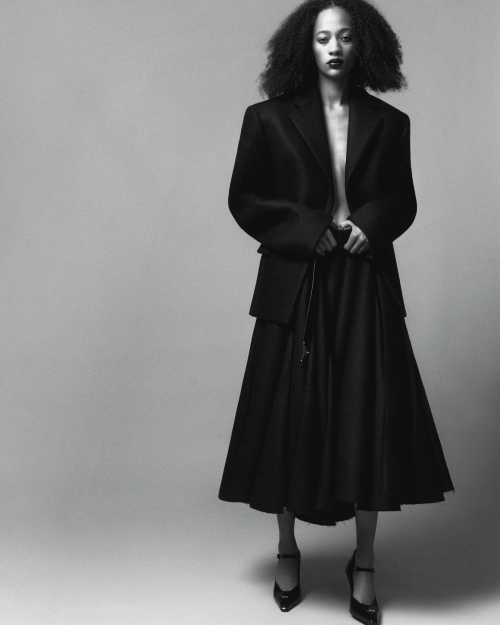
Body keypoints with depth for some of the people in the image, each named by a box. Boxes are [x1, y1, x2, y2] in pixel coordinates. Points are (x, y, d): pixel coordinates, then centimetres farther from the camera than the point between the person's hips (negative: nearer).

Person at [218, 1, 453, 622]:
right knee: (291, 419, 4)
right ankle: (287, 554, 25)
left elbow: (403, 202, 14)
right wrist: (308, 231, -10)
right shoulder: (269, 119, 2)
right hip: (295, 287, -1)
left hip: (367, 287, 2)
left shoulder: (389, 124, 7)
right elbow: (244, 200, 2)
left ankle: (363, 565, 18)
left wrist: (371, 225, -8)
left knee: (371, 420, 1)